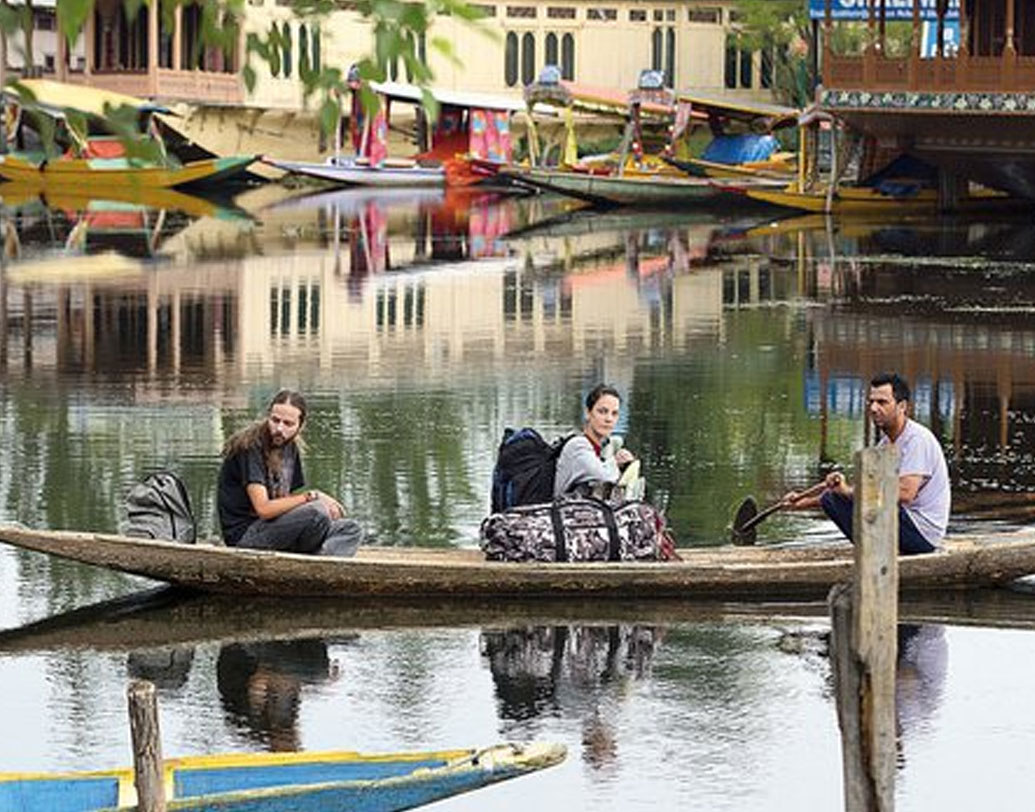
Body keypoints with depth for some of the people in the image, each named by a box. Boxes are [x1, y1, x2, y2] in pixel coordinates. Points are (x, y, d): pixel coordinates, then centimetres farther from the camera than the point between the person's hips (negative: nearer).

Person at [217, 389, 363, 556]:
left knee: (350, 530, -1)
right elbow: (263, 508, -24)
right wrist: (311, 496, -17)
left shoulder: (289, 448, 11)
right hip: (244, 534, -9)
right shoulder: (250, 447, -16)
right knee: (316, 512, -30)